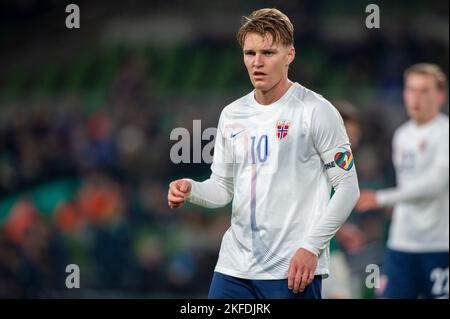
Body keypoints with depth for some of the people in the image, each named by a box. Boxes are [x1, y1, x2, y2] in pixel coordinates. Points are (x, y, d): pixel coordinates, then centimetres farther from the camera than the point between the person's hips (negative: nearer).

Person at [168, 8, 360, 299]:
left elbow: (348, 188, -6)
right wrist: (191, 190, -4)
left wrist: (311, 247, -14)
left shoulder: (316, 111, -6)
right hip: (234, 267, 5)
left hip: (293, 271, -5)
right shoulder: (231, 115, 12)